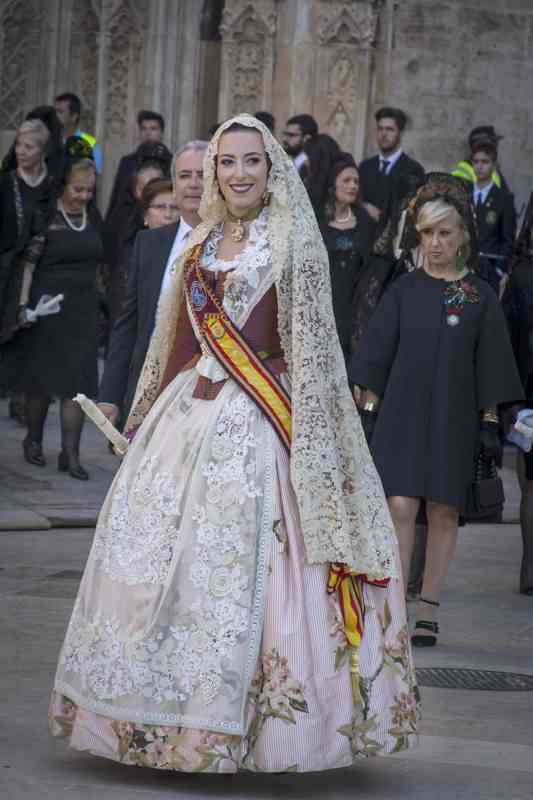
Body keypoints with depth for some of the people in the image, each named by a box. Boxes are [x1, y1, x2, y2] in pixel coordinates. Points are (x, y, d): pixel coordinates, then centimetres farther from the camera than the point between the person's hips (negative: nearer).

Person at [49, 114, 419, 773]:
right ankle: (167, 715, 14)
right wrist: (149, 416, 20)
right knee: (160, 556, 5)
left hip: (252, 423, -6)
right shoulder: (204, 242, 15)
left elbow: (310, 344, -6)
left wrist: (305, 439, -12)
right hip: (189, 413, 6)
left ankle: (222, 727, 0)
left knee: (231, 563, -7)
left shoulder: (293, 242, -2)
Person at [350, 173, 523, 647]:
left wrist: (489, 422, 0)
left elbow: (489, 365, 5)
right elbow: (379, 353, 6)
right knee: (400, 508, -12)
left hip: (454, 418, 0)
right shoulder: (404, 291, 5)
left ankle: (428, 613, 11)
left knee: (443, 513, 3)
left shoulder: (480, 297, 4)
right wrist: (368, 410, 0)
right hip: (403, 413, 0)